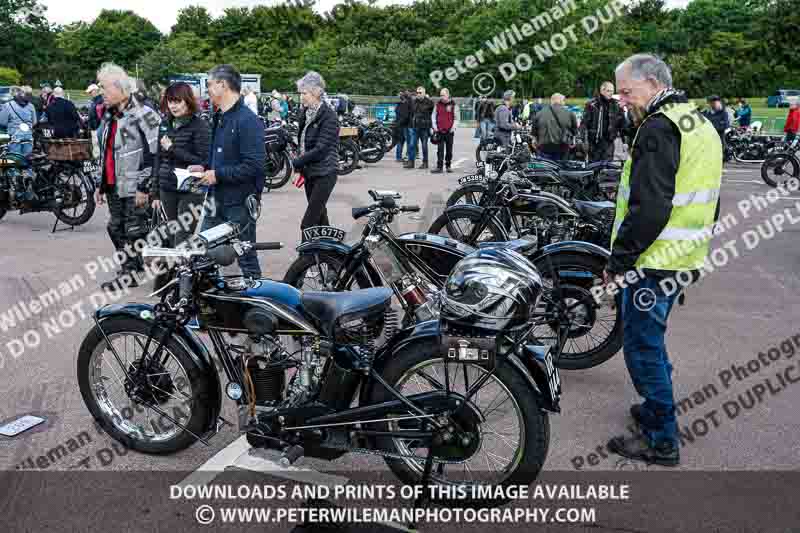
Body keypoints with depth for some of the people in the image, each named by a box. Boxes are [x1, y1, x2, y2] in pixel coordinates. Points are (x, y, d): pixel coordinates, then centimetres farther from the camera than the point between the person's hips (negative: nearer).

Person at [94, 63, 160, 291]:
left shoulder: (143, 115, -13)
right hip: (113, 186, 9)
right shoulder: (109, 116, 16)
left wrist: (144, 187, -19)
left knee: (134, 232, -1)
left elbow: (154, 154, -17)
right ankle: (128, 269, 28)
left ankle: (129, 274, 9)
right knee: (116, 230, 15)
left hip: (134, 188, -9)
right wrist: (101, 184, 20)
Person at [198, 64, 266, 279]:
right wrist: (205, 168, 6)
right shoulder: (221, 118, 12)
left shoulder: (247, 120, -17)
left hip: (239, 203, -9)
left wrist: (218, 174, -19)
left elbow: (255, 166, -25)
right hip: (217, 199, 9)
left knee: (246, 256, 4)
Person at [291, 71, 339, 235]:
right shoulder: (305, 113, 10)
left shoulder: (328, 116, -14)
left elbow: (321, 149, -20)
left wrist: (296, 163, -14)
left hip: (324, 174, -8)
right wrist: (302, 166, 1)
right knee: (319, 217, 16)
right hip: (309, 172, 8)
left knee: (308, 224, -11)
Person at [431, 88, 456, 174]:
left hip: (449, 131, -1)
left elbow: (456, 117, 4)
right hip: (440, 130, 1)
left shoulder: (453, 105, 1)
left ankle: (448, 166, 18)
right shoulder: (438, 104, 6)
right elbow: (434, 115, 13)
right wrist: (434, 126, 3)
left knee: (449, 149, 7)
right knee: (440, 149, -3)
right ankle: (439, 167, -4)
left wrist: (453, 127, -6)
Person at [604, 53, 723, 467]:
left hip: (653, 261, -10)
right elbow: (707, 199, 20)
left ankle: (662, 440, 10)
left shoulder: (659, 128, -17)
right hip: (686, 259, 10)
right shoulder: (702, 125, 15)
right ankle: (657, 407, 36)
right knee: (649, 340, 23)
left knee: (642, 346, 0)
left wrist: (618, 260, -18)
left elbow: (649, 207, -24)